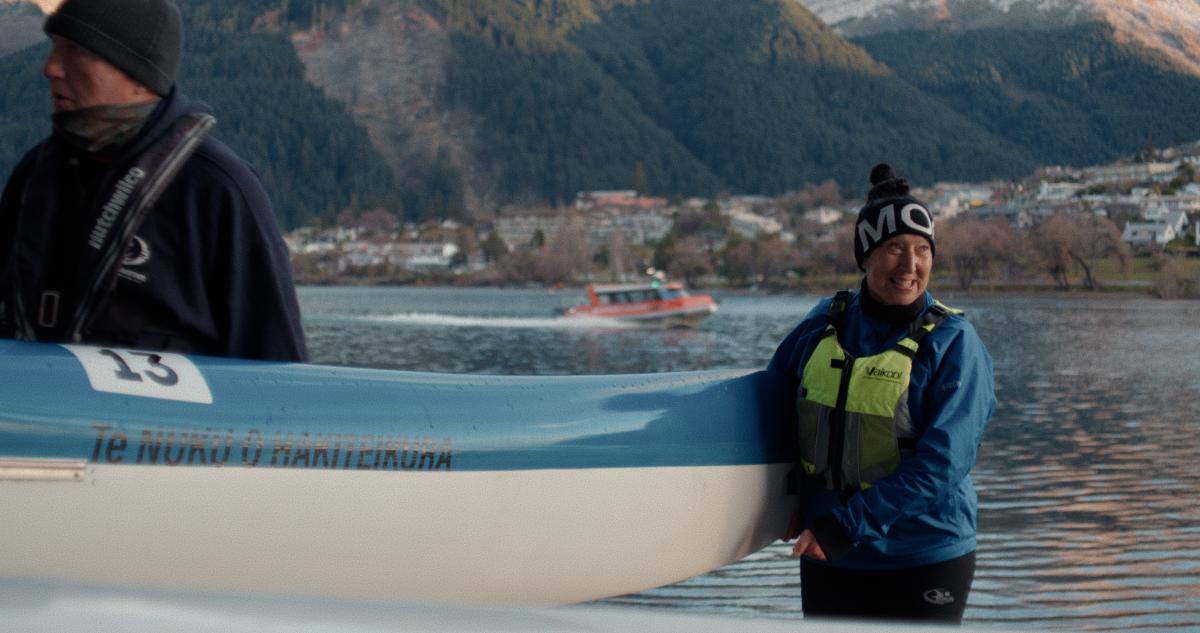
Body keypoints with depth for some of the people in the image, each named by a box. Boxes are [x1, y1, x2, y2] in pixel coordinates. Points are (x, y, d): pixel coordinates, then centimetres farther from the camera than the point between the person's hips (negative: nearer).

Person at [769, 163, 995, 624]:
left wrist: (850, 525, -22)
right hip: (827, 561, 4)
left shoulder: (952, 344, -9)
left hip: (924, 565, -4)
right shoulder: (824, 324, 3)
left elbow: (941, 464, -18)